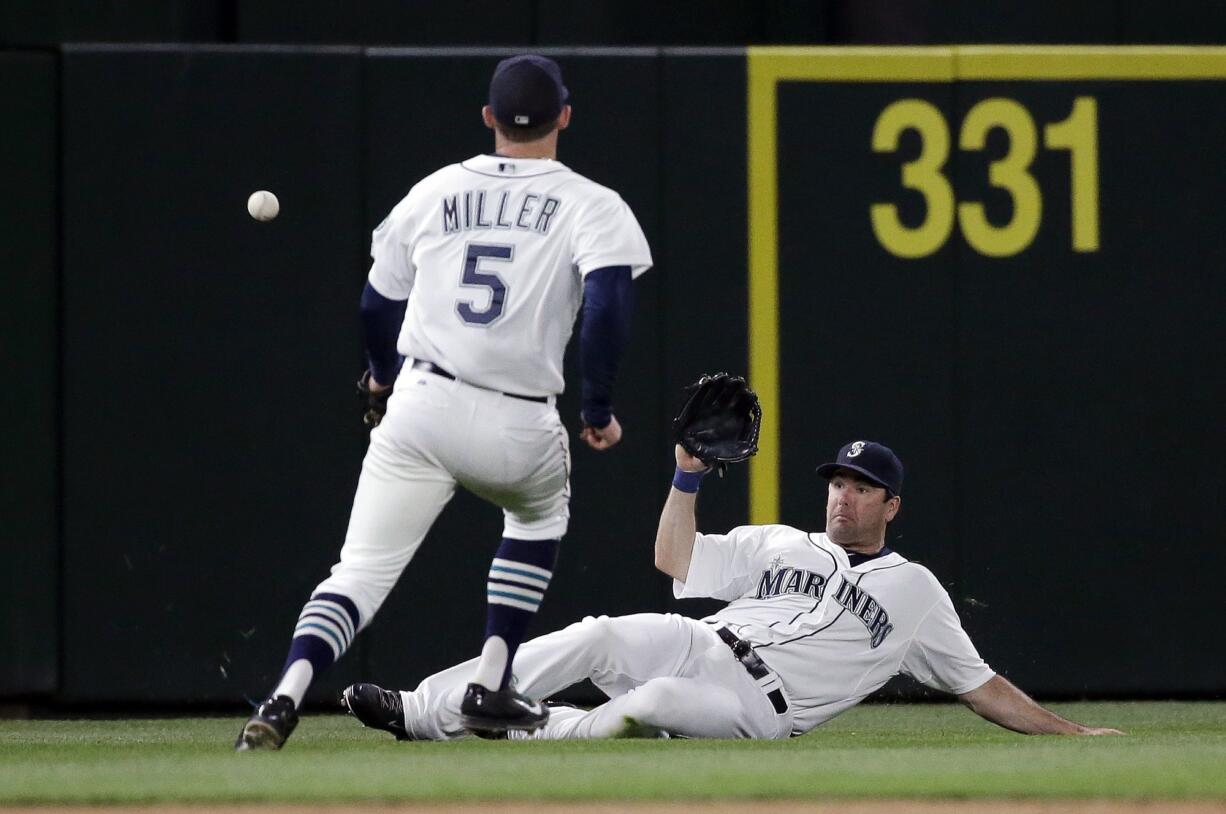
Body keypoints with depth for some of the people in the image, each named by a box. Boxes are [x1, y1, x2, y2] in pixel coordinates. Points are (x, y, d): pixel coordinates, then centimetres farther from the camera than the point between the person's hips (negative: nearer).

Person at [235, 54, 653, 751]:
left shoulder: (435, 192, 12)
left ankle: (285, 699, -25)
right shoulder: (590, 205, 2)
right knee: (541, 512, 31)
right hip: (518, 428, -1)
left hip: (419, 407, 1)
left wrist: (385, 377, 39)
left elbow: (378, 303, 19)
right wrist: (599, 411, -3)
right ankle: (491, 689, 22)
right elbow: (609, 302, -15)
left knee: (362, 572, 1)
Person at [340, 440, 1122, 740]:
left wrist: (1069, 732, 8)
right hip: (698, 647, 3)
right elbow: (676, 559, 14)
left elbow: (980, 684, 15)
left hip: (758, 707, -3)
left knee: (661, 701, -36)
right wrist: (690, 473, 4)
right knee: (602, 636, -26)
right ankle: (423, 714, -30)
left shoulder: (915, 592, 16)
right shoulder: (779, 545, 23)